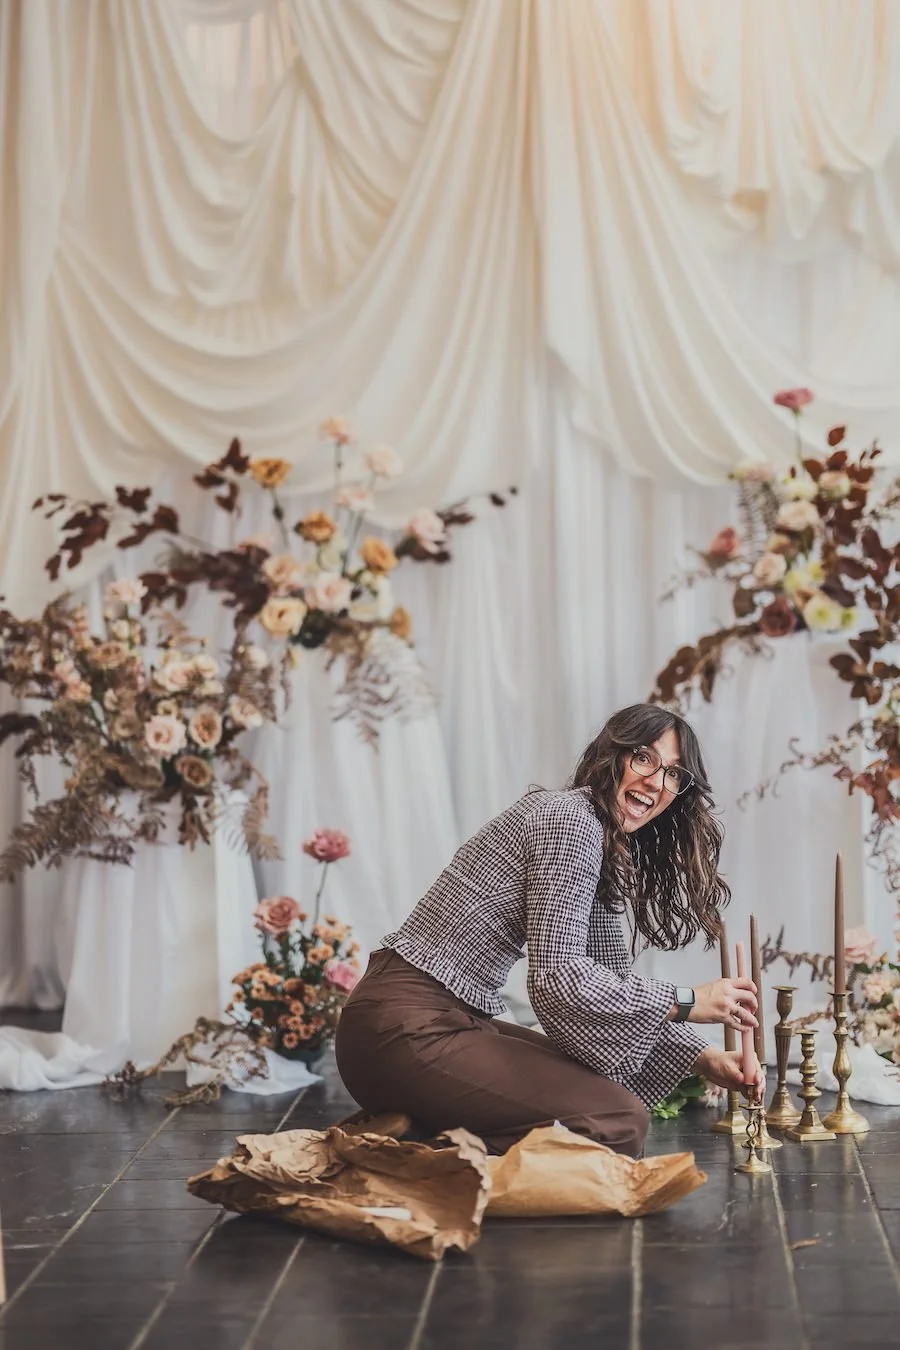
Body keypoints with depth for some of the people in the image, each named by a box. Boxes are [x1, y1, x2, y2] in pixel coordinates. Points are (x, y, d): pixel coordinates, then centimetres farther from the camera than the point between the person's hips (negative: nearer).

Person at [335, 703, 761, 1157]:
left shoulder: (603, 848, 18)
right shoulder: (569, 817, -12)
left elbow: (614, 979, 18)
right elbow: (556, 976, -19)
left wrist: (702, 1057, 7)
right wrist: (685, 1002, -13)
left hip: (455, 1020, 10)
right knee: (618, 1121, -16)